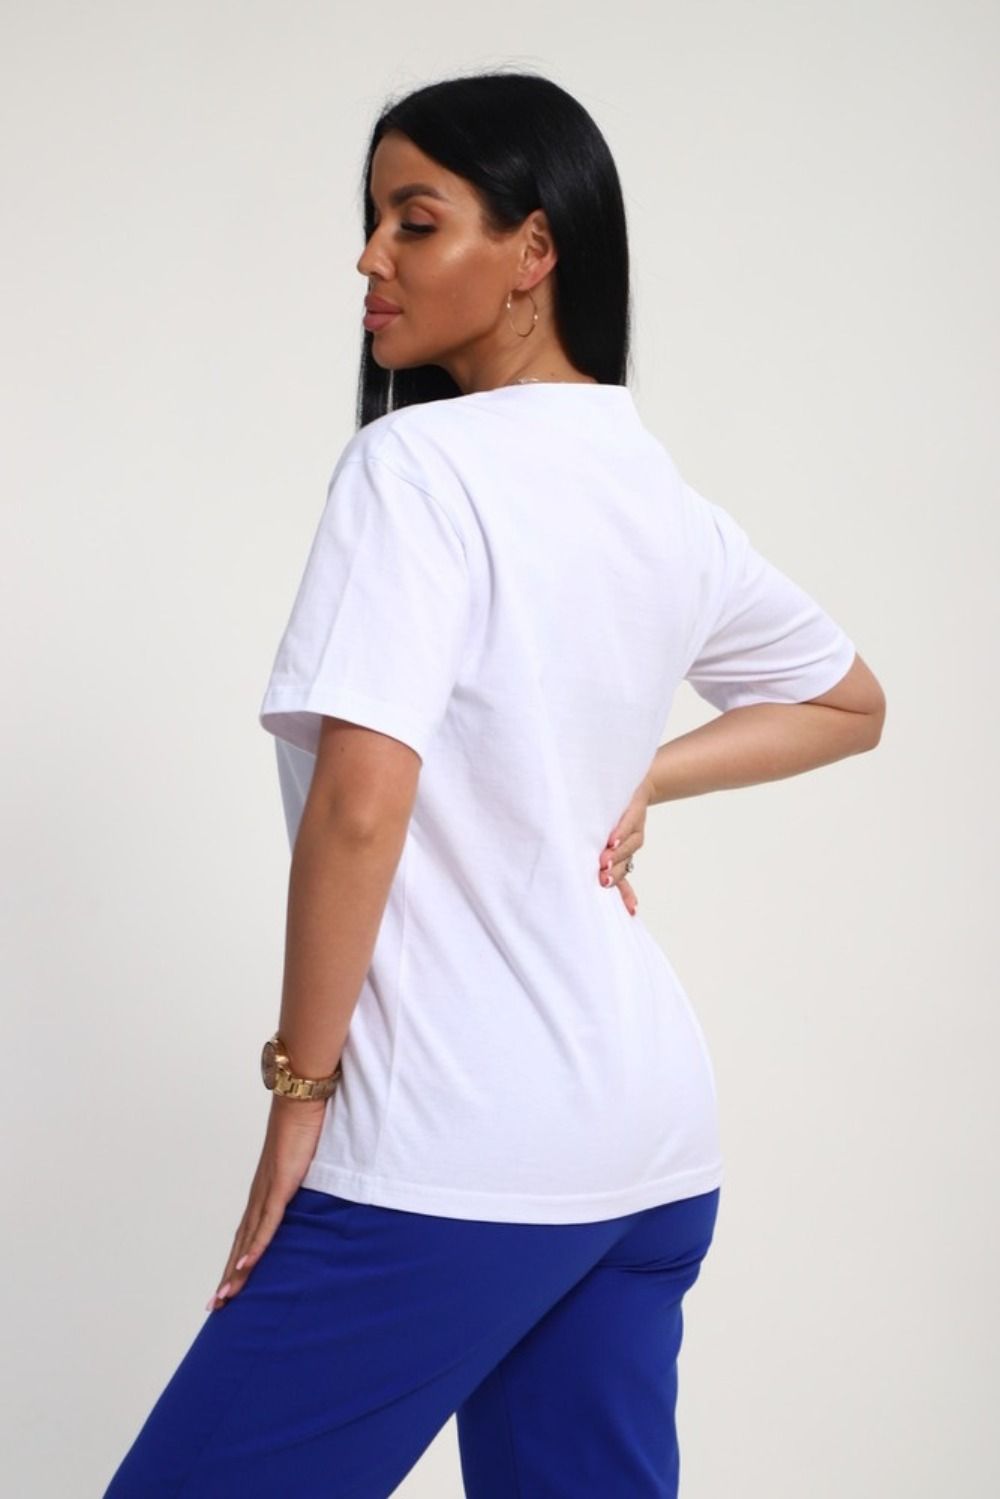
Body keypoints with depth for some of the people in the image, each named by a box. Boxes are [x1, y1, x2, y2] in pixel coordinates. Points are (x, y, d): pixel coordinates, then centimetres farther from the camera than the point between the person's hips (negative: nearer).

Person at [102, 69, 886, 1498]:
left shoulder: (416, 460, -12)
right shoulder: (667, 499, 12)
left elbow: (358, 803, -20)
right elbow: (848, 703, 27)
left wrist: (301, 1079, -9)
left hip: (458, 1149, -8)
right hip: (654, 1133, 8)